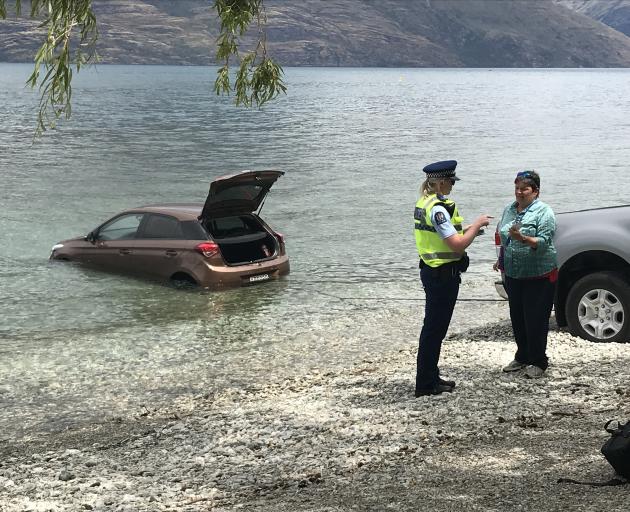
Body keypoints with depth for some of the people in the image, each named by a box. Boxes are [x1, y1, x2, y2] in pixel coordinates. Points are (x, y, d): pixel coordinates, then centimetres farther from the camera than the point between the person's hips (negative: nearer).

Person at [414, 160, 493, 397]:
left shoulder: (424, 203, 9)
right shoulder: (438, 209, -22)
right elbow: (457, 245, -24)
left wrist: (467, 229, 11)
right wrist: (476, 225, -11)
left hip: (430, 270, 10)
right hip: (443, 274, -10)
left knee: (434, 326, 17)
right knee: (435, 328, -2)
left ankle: (430, 378, 25)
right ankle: (426, 384, 5)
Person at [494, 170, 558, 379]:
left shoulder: (543, 212, -10)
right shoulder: (509, 209, 11)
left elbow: (543, 242, -19)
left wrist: (523, 238, -33)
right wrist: (501, 259, 17)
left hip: (538, 276, -7)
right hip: (513, 275, 7)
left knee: (536, 320, -3)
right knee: (517, 318, 13)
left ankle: (538, 362, 8)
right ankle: (522, 357, 26)